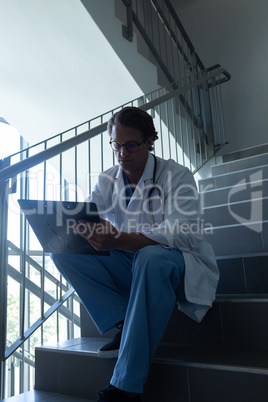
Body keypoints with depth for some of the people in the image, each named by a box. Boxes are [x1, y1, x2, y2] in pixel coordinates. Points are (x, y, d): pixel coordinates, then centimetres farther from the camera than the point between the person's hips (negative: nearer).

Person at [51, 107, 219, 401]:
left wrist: (120, 240, -41)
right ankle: (126, 325, -15)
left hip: (177, 263, -4)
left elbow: (181, 233, -25)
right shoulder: (107, 181, 5)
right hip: (129, 265, 5)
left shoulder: (177, 176, -11)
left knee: (151, 257, -40)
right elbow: (84, 218, 0)